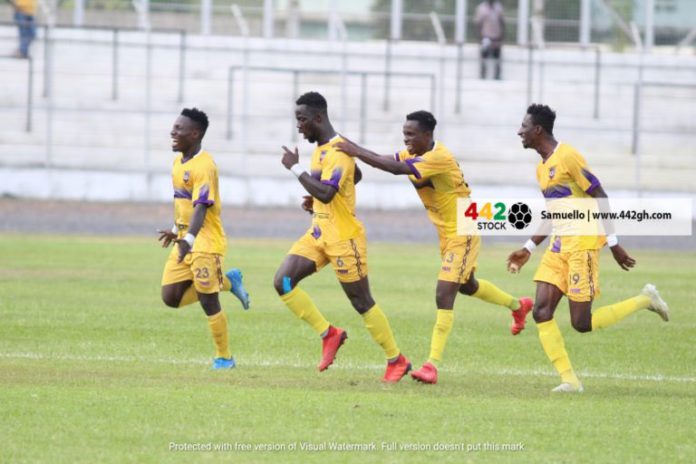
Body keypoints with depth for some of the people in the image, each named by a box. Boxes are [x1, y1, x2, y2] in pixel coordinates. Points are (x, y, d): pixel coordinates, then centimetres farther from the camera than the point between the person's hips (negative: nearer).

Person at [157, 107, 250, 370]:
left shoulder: (204, 167, -18)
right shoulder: (179, 161, 10)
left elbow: (200, 208, -28)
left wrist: (188, 239, -40)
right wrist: (177, 231, 30)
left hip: (205, 243, -9)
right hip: (185, 242, 9)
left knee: (208, 301, -5)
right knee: (171, 297, 2)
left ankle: (224, 358, 10)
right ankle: (227, 282, 19)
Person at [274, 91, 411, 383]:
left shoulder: (339, 151, -19)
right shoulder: (320, 149, 11)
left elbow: (326, 193, -31)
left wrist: (295, 168, -24)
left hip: (343, 237, -9)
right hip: (318, 234, 9)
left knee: (362, 302, -1)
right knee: (283, 282, -6)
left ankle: (397, 361, 13)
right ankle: (329, 334, 4)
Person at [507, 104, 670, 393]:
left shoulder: (568, 158, -13)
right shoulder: (542, 168, 15)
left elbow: (600, 198, -13)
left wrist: (613, 243, -15)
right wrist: (528, 249, 21)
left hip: (582, 244, -9)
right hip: (559, 246, 9)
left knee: (582, 323, -7)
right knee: (541, 312, -5)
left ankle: (645, 300, 13)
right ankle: (569, 380, -3)